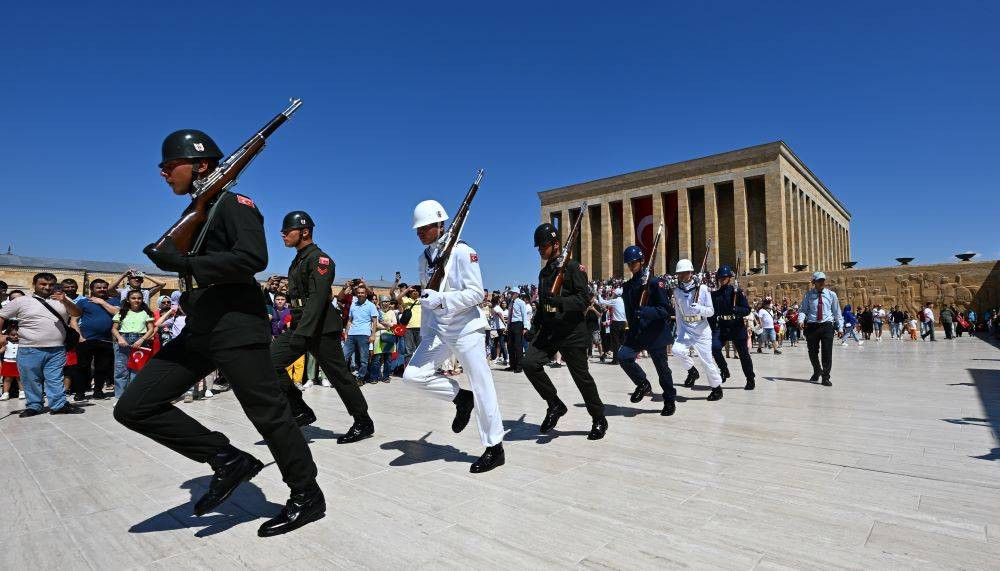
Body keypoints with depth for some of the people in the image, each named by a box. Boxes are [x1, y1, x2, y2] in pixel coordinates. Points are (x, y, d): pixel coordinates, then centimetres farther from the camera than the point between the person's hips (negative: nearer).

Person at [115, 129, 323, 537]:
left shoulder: (233, 204, -6)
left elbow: (254, 258, -23)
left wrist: (184, 263, -21)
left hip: (236, 327, -9)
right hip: (198, 331, 9)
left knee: (268, 413, -2)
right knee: (134, 407, 4)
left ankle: (307, 498, 15)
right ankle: (228, 460, 11)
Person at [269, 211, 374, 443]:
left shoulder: (319, 258, -12)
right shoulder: (298, 260, 17)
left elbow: (317, 297, -23)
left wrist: (302, 333, -30)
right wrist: (295, 328, 23)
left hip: (321, 328, -9)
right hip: (299, 324, 9)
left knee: (339, 375, -1)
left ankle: (364, 423, 13)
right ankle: (300, 411, 7)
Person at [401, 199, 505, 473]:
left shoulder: (461, 252, -10)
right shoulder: (424, 258, 11)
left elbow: (477, 293, -15)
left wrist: (441, 300, -25)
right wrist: (424, 335, 16)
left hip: (466, 329, -7)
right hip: (438, 330, 7)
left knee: (481, 385, -1)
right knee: (413, 374, -6)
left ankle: (495, 448, 14)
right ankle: (462, 398, 16)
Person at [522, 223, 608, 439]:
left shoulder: (572, 267, -7)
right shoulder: (544, 272, 16)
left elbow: (585, 298, -15)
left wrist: (559, 302, -28)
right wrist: (535, 328, 17)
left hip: (572, 332, -6)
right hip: (548, 331, 6)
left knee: (581, 376, 2)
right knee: (529, 363, -14)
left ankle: (599, 420, 23)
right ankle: (555, 405, 5)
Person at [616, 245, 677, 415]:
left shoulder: (655, 282, -9)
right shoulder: (627, 286, 9)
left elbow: (665, 309, -15)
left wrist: (645, 311, -29)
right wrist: (631, 330, 15)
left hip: (655, 333, -5)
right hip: (635, 332, 5)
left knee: (662, 368, 6)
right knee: (623, 356, -17)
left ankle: (670, 401, 29)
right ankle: (643, 384, 8)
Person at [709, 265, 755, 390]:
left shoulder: (738, 293, 0)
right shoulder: (715, 294, 8)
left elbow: (747, 310, -6)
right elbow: (711, 313, 11)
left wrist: (735, 309, -24)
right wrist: (711, 329, 6)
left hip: (737, 327, -2)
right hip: (721, 327, 2)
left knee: (743, 354, 7)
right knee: (715, 347, -21)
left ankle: (750, 380, 25)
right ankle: (724, 371, 1)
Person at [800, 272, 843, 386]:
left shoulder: (831, 294, 7)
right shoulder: (809, 294, 6)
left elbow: (837, 312, 11)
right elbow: (803, 309, 5)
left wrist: (839, 327, 6)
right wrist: (801, 320, -14)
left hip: (827, 326, 0)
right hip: (812, 326, 1)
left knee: (827, 353, -5)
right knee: (812, 352, 11)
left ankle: (826, 377, 7)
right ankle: (817, 371, 36)